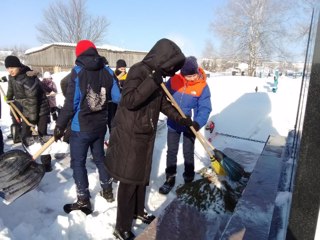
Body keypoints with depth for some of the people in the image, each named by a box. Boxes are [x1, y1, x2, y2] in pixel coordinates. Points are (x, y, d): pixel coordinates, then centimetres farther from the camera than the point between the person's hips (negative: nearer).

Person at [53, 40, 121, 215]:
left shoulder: (78, 71, -11)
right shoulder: (108, 71, 0)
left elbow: (70, 103, -15)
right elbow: (118, 98, 1)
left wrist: (60, 126, -6)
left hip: (81, 127, -5)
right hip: (101, 125, 5)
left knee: (78, 163, 7)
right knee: (99, 157, 21)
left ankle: (83, 201, 15)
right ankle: (107, 191, 33)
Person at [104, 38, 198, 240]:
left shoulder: (157, 74, 9)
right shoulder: (138, 71, -17)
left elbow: (163, 103, 18)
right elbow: (129, 100, -28)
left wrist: (182, 119, 14)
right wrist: (153, 81, -32)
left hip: (146, 134, 8)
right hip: (129, 135, -8)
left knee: (142, 176, 21)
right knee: (129, 181, 1)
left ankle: (138, 210, 43)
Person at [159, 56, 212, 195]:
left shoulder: (203, 87, -14)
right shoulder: (174, 80, -10)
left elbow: (205, 108, -17)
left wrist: (198, 123, -31)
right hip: (173, 123, 2)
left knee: (188, 153, 14)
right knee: (171, 152, 11)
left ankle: (189, 179, 35)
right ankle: (170, 179, 28)